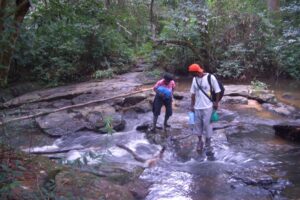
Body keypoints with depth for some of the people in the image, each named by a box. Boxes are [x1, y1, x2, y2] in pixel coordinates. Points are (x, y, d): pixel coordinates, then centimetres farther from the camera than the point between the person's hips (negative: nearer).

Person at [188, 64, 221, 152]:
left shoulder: (210, 77, -13)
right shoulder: (195, 79, 3)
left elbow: (217, 91, -6)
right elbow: (193, 93, 9)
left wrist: (216, 102, -5)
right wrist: (192, 105, 9)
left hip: (207, 106, -5)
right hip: (197, 107, 5)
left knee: (207, 124, 2)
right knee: (197, 124, 10)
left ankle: (207, 141, 21)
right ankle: (200, 141, 26)